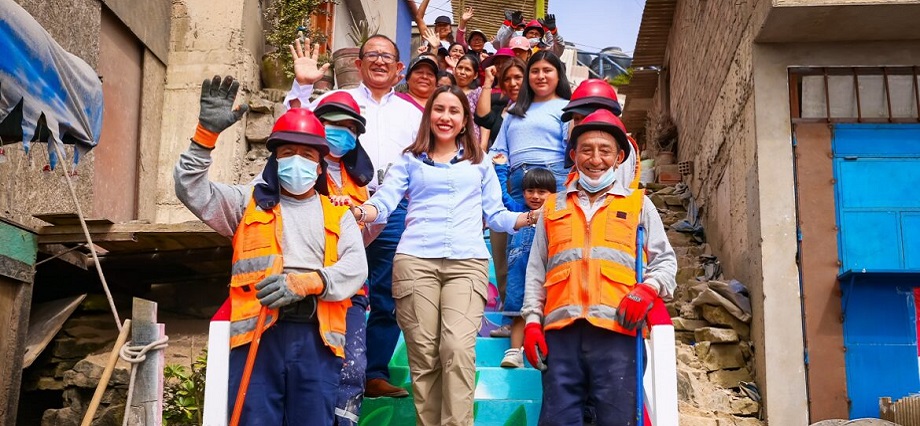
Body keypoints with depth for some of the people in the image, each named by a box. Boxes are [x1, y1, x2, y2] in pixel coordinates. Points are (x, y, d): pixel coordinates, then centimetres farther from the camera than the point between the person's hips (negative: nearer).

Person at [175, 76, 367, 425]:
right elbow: (191, 189, 8)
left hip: (317, 337, 1)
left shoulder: (338, 215, 19)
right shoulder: (249, 203, 20)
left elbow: (356, 267, 3)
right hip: (258, 334, -1)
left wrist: (305, 282, -15)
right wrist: (207, 132, -5)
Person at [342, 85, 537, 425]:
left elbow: (495, 215, 18)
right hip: (416, 261, 0)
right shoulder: (410, 160, 18)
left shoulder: (480, 162, 21)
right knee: (423, 354, -3)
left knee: (458, 349, -17)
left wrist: (530, 217, 0)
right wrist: (357, 211, -15)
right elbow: (383, 203, 6)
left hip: (467, 263, 0)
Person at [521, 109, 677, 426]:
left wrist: (648, 289, -7)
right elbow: (536, 271, 17)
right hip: (560, 330, 1)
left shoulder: (638, 204, 17)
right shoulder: (553, 206, 20)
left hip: (616, 330, -1)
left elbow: (665, 259, 14)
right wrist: (532, 321, 6)